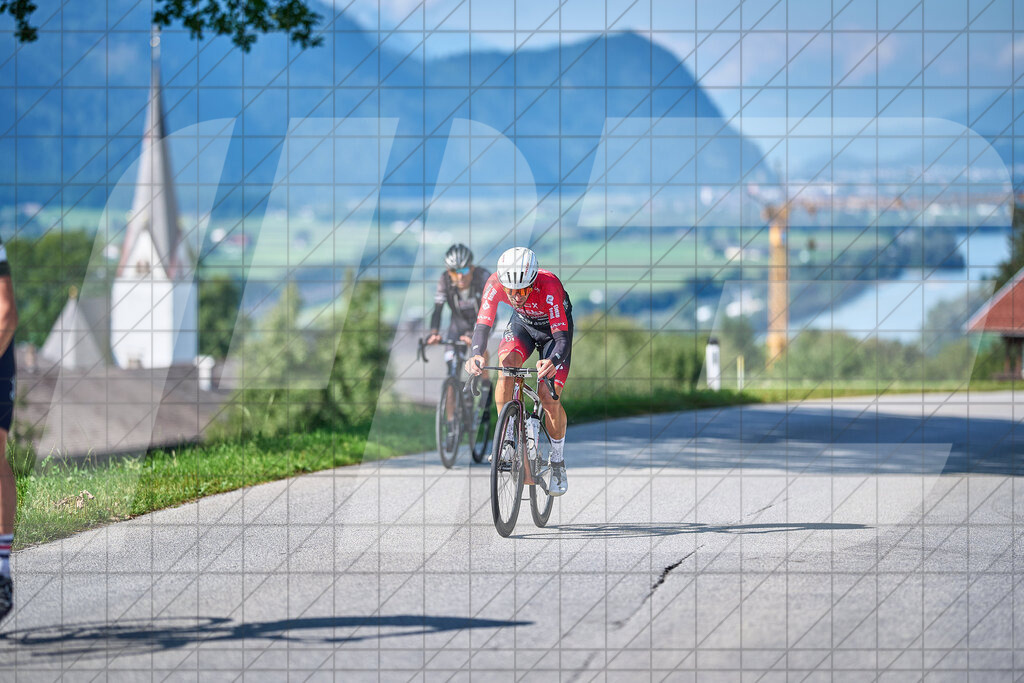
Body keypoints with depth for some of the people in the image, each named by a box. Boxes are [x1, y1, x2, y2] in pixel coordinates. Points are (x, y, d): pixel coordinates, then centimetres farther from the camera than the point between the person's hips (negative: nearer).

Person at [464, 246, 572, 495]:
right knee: (506, 368, -28)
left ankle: (558, 463, 8)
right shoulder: (495, 283, -31)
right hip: (522, 323, 3)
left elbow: (562, 338, -43)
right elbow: (482, 325, -34)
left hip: (553, 327, -2)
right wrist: (475, 354, -55)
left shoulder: (549, 286, -40)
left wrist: (552, 362, -64)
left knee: (550, 398, -14)